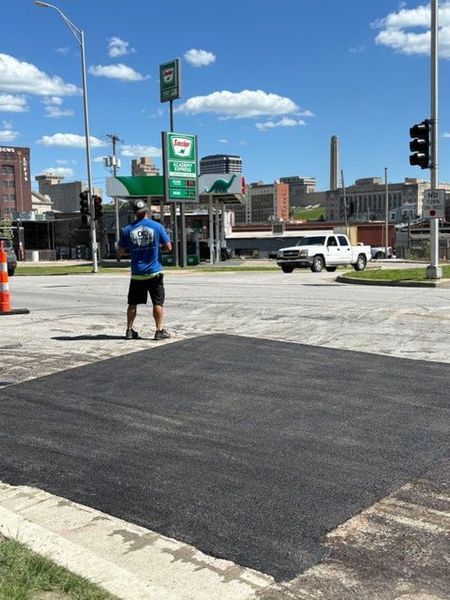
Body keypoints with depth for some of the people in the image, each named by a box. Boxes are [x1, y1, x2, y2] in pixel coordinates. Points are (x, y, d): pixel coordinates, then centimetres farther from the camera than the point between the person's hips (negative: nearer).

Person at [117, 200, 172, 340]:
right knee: (158, 302, 4)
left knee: (133, 303, 13)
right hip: (154, 273, -2)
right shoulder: (157, 226, -4)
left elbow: (120, 252, 5)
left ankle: (129, 330, 17)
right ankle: (159, 331, 1)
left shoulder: (127, 230, 0)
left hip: (136, 274, 2)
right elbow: (168, 247, 0)